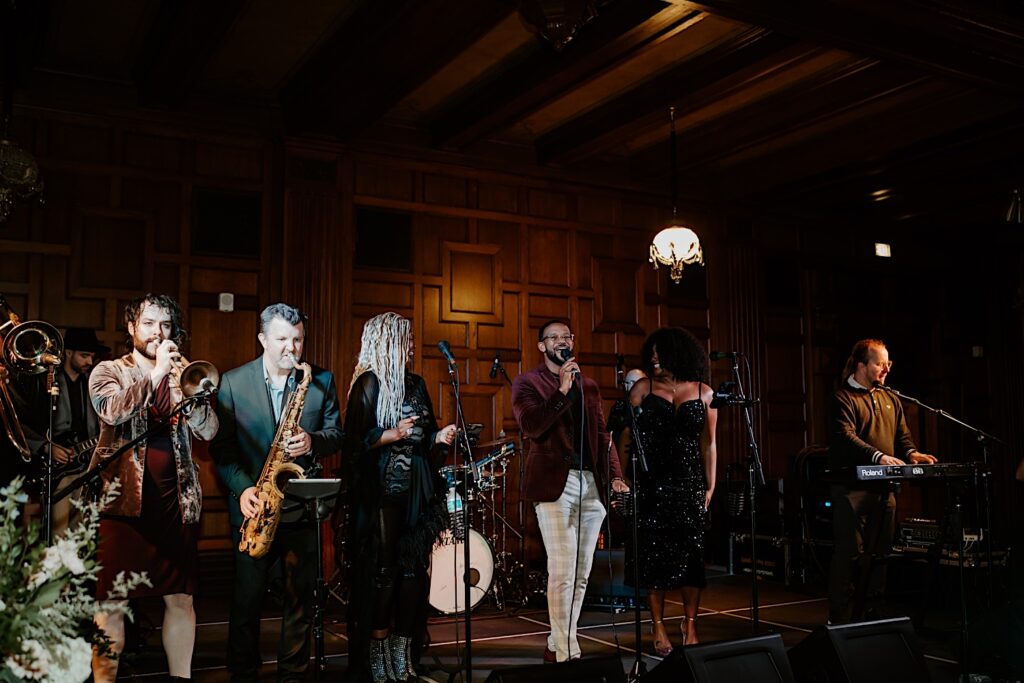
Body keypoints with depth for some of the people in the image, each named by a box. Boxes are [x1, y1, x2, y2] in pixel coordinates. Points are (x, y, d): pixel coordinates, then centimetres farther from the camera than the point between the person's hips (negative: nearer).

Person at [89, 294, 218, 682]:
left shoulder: (183, 375, 13)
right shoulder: (108, 372, 6)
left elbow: (209, 430, -1)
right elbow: (112, 411, -16)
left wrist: (185, 389, -16)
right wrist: (155, 373, -18)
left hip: (176, 501, 3)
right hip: (123, 500, -3)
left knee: (181, 598, 8)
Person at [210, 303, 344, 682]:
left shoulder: (321, 380, 4)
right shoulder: (232, 382, 0)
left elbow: (336, 433, 6)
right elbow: (221, 445, -3)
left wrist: (313, 441, -16)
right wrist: (242, 488, -16)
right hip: (254, 504, -1)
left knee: (300, 596, 8)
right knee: (247, 598, 7)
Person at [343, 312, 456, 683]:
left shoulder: (416, 383, 14)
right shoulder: (369, 384, -5)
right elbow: (354, 443, -10)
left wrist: (439, 437, 1)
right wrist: (390, 436, -22)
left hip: (416, 491, 6)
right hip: (381, 492, -6)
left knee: (413, 572, 6)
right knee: (383, 572, -1)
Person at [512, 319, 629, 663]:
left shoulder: (588, 385, 19)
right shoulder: (527, 383, 3)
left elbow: (602, 434, 17)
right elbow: (530, 428, -13)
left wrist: (615, 475, 4)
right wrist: (562, 390, -18)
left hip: (591, 482, 6)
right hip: (555, 483, -5)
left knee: (581, 572, 8)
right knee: (563, 571, -8)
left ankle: (557, 645, 20)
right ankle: (566, 653, 1)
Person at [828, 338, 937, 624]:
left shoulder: (891, 400, 19)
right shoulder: (843, 398, -5)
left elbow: (903, 435, 19)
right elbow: (846, 437, -19)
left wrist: (910, 452, -4)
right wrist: (878, 456, -32)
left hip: (884, 487, 7)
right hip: (852, 487, -7)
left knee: (880, 552, 11)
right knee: (849, 552, -5)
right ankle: (840, 618, 1)